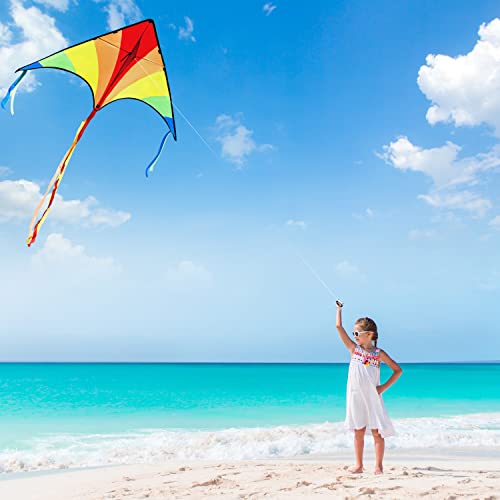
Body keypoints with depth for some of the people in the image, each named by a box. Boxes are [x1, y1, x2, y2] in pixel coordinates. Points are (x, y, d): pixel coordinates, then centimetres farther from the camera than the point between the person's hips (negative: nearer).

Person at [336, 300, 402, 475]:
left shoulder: (379, 353, -3)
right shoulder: (353, 348, 2)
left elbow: (398, 370, 0)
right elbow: (339, 326, -1)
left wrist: (384, 387, -6)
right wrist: (339, 309, 5)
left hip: (373, 397, -2)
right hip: (355, 396, 2)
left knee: (377, 432, 0)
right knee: (358, 431, 8)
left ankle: (378, 466, 8)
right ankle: (359, 465, 15)